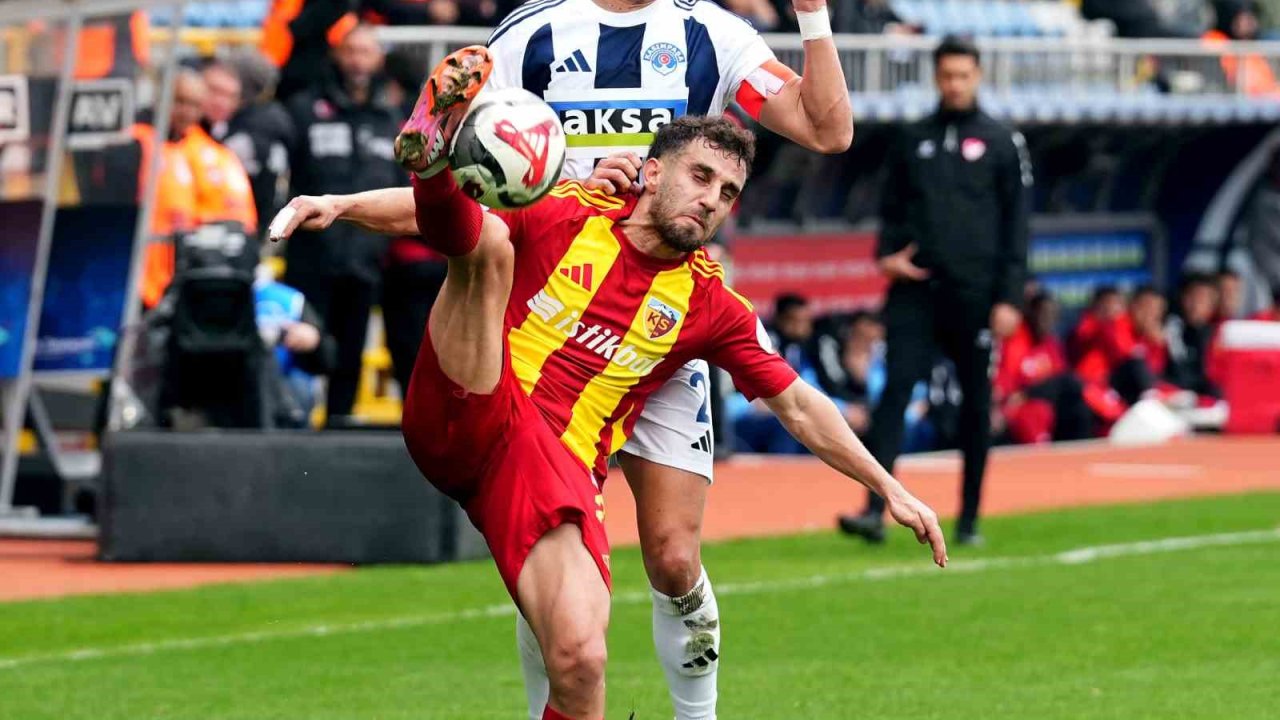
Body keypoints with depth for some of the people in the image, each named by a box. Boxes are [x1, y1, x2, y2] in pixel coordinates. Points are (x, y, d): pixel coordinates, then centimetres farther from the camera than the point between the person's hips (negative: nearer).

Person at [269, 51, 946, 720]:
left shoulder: (712, 307, 12)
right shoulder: (566, 214, 8)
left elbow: (801, 408, 19)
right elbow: (427, 215, 12)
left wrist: (890, 489, 18)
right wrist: (338, 205, -4)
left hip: (558, 466, 1)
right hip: (464, 415, -1)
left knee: (579, 660, -23)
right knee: (488, 242, -20)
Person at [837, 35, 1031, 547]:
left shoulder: (1002, 144, 4)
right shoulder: (913, 140, 12)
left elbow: (1016, 227, 1)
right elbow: (893, 211, 18)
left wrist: (1008, 298, -6)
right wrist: (887, 256, -3)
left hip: (974, 293, -2)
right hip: (916, 289, 2)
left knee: (976, 400, 5)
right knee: (896, 387, -10)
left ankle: (970, 519, 13)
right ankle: (875, 511, -18)